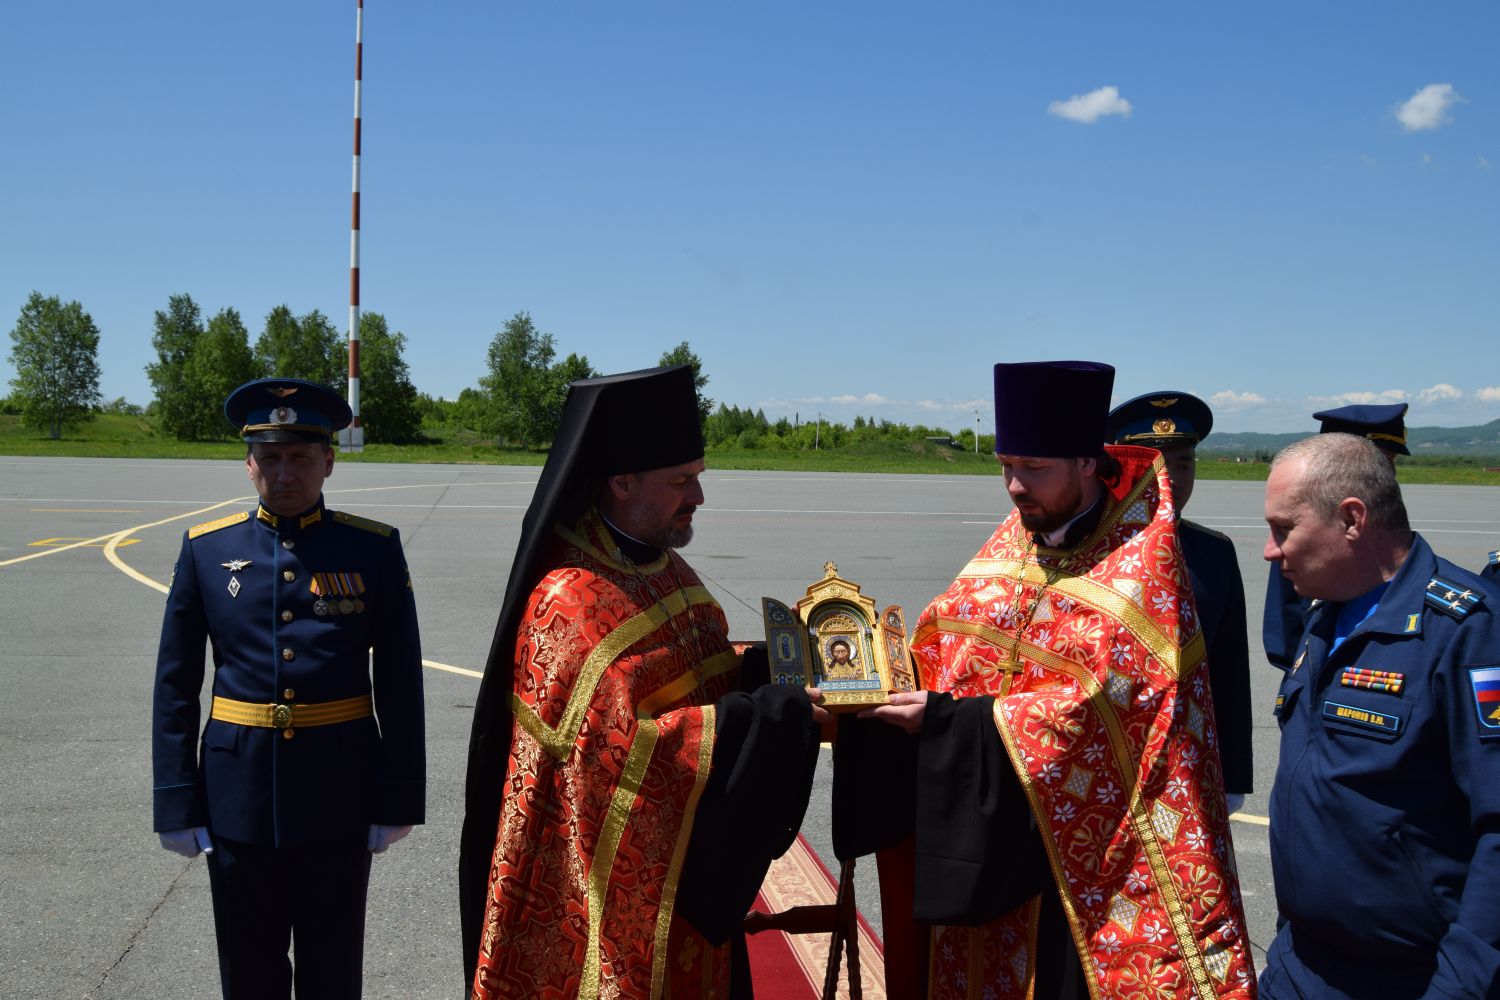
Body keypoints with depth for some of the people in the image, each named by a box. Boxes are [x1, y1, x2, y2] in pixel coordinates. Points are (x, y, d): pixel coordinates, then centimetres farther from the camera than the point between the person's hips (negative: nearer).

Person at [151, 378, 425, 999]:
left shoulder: (374, 549, -4)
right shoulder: (207, 549, 0)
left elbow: (401, 684, -3)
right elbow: (175, 686, 2)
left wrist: (398, 798, -4)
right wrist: (178, 802, -2)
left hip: (338, 795, -1)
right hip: (238, 797, 1)